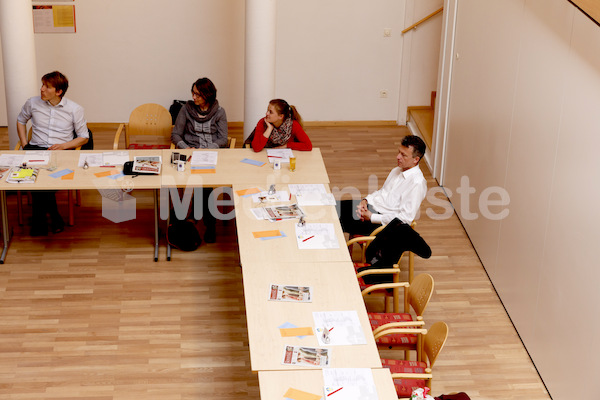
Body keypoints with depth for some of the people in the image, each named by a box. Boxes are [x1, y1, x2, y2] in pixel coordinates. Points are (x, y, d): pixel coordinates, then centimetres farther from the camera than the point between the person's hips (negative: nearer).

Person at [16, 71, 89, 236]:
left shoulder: (75, 109, 1)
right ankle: (53, 215, -22)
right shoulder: (32, 103, 8)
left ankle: (40, 220, -16)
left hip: (62, 151, -2)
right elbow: (21, 120, 26)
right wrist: (24, 144, 11)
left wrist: (64, 145, -10)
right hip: (36, 148, 2)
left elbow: (84, 137, 7)